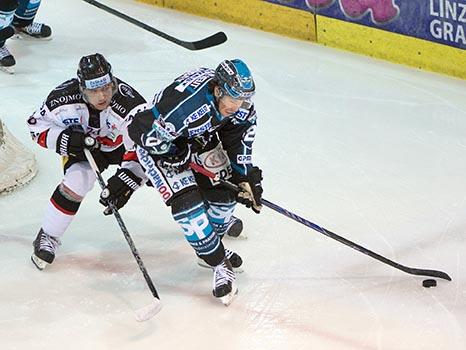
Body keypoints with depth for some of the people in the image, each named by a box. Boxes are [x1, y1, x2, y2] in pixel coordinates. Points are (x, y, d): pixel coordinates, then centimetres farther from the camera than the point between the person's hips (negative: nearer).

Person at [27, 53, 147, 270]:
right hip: (85, 145, 0)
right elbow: (37, 124, -16)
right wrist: (63, 140, -33)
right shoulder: (65, 98, -32)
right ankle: (47, 237, -3)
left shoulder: (127, 102, -40)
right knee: (76, 182, -24)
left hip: (124, 144, 0)